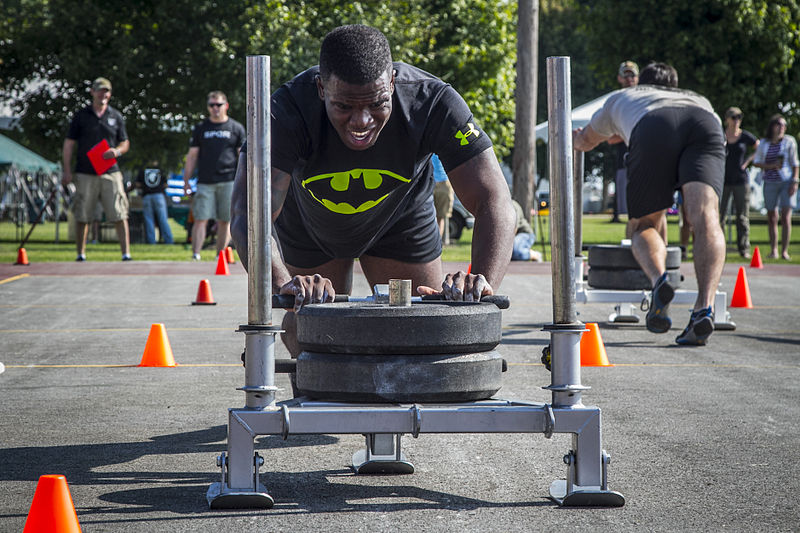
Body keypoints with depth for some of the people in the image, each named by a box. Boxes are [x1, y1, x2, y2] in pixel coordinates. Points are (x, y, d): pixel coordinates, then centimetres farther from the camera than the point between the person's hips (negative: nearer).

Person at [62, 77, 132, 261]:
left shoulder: (116, 116, 12)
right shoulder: (81, 116, 7)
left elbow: (125, 143, 18)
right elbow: (69, 144, 7)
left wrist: (117, 151, -6)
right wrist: (67, 171, -1)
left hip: (111, 172, 1)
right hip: (85, 174, -1)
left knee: (119, 215, -7)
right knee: (82, 217, 2)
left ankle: (126, 253, -7)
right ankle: (81, 254, 12)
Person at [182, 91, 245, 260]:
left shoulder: (236, 128, 10)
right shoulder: (200, 129, 13)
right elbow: (192, 156, 14)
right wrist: (186, 181, 8)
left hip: (229, 182, 0)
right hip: (205, 182, 1)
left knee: (225, 221, 2)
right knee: (200, 219, -8)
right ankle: (195, 256, -11)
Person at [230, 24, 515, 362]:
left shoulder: (434, 103, -38)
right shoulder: (287, 112, -41)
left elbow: (493, 202, -41)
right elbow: (249, 216, -49)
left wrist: (483, 281, -61)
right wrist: (283, 283, -70)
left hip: (399, 218, 1)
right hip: (310, 225, -1)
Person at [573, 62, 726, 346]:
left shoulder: (621, 97, 44)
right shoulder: (698, 99, 46)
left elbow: (585, 141, 58)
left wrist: (573, 138, 82)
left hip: (652, 130, -1)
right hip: (705, 128, 1)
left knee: (645, 226, 10)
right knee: (705, 216, -13)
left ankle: (658, 278, -23)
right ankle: (704, 309, -35)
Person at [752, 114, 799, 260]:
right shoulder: (764, 143, 6)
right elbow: (756, 163, 7)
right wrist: (772, 166, -10)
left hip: (787, 182, -2)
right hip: (770, 183, 2)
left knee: (786, 218, -10)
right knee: (772, 218, 4)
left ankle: (784, 251, -6)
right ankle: (773, 250, 11)